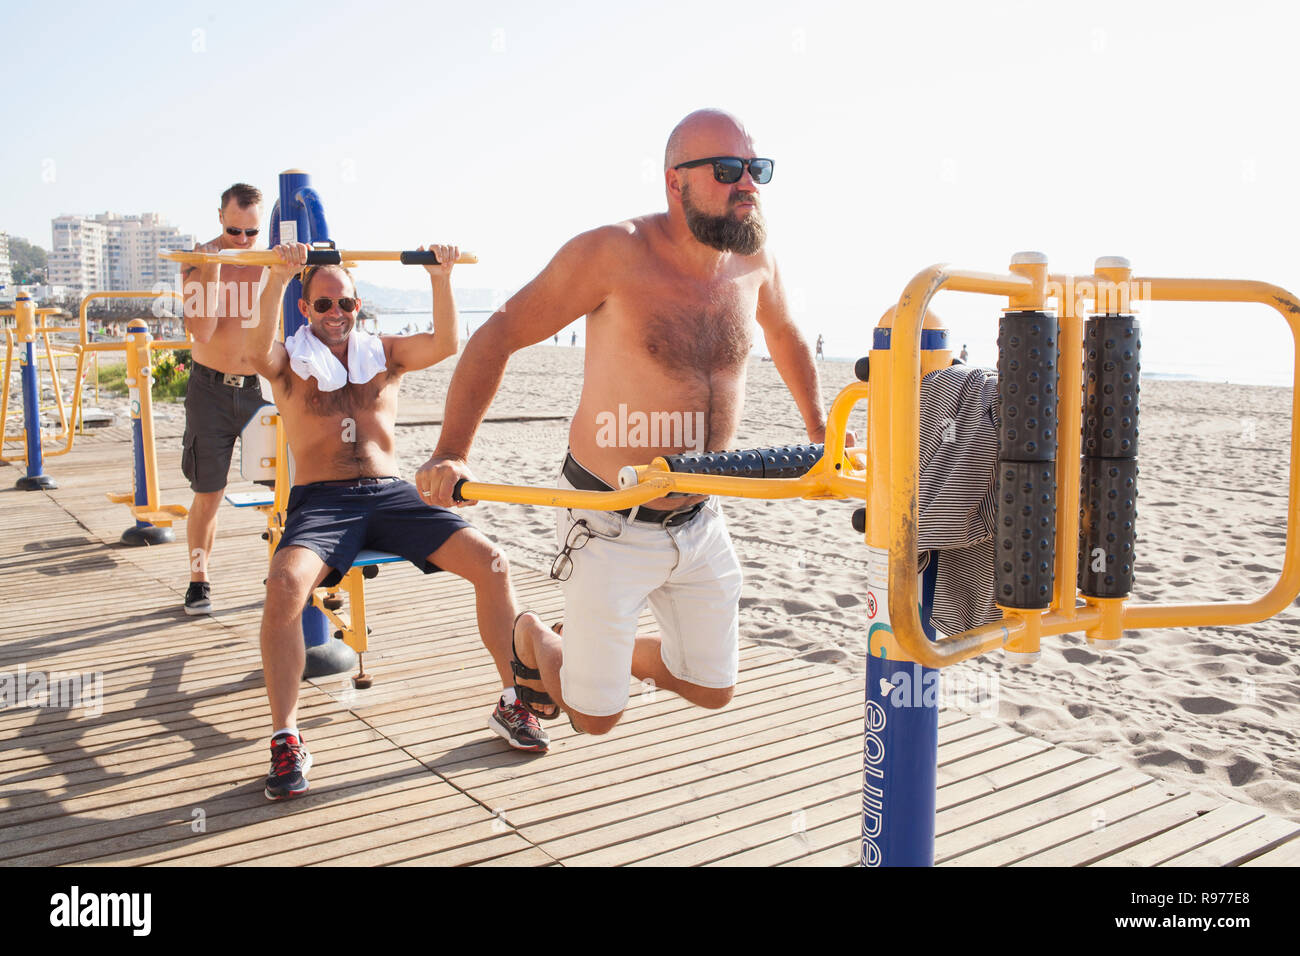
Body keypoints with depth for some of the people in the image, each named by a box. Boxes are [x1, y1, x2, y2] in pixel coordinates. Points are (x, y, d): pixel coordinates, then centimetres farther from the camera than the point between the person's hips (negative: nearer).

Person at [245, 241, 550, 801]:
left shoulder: (384, 352, 17)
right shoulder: (289, 361, 10)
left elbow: (446, 344, -1)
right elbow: (257, 352, -15)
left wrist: (441, 280, -14)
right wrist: (277, 279, -28)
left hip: (390, 494, 3)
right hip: (320, 500, -2)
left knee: (491, 561, -16)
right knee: (285, 584, -34)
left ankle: (512, 701, -4)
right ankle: (285, 739, -22)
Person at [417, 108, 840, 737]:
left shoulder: (755, 263, -2)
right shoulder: (615, 253, -19)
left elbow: (784, 335, 21)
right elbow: (498, 336, -15)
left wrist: (819, 431, 22)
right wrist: (452, 453, -24)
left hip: (700, 522, 6)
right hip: (613, 526, -5)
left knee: (712, 691, 15)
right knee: (596, 717, 7)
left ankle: (610, 652, 42)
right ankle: (532, 638, 39)